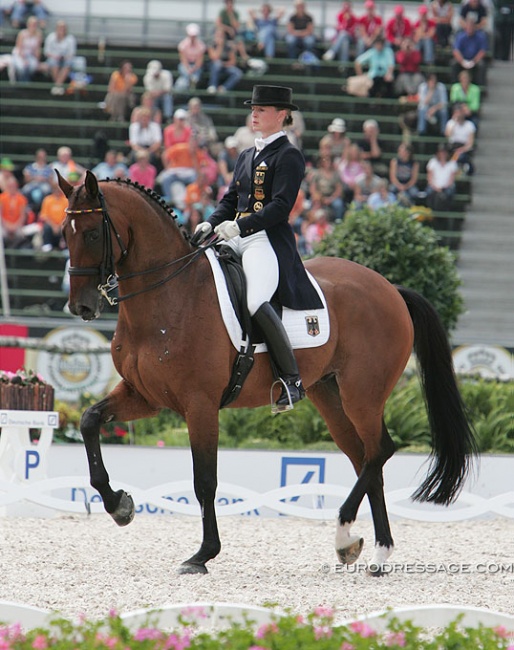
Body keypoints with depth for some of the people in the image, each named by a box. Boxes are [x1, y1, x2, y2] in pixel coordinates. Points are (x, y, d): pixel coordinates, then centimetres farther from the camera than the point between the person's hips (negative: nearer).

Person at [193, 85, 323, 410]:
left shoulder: (289, 157, -4)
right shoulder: (247, 157, 22)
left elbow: (281, 206, -14)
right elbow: (231, 199, 23)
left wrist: (240, 226, -23)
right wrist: (211, 224, 2)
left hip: (270, 242, -9)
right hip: (237, 240, 9)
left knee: (255, 301, -32)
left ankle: (292, 379, -26)